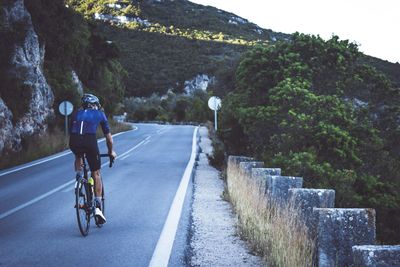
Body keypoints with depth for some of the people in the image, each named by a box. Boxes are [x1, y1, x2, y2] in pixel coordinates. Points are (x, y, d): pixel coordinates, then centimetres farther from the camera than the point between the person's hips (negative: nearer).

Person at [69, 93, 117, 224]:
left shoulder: (76, 114, 29)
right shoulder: (100, 114, 24)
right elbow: (108, 136, 27)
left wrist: (76, 147, 49)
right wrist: (111, 151, 41)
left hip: (74, 142, 2)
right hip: (90, 141, -2)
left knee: (78, 157, 39)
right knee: (96, 174, 11)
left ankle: (78, 176, 16)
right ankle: (98, 207, 6)